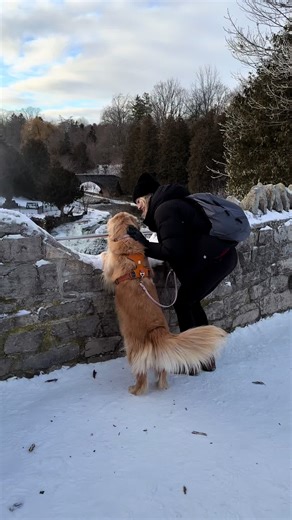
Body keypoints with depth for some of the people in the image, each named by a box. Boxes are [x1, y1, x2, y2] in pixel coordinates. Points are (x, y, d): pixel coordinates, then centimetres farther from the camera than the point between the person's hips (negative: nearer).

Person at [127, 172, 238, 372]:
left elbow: (172, 251, -17)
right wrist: (146, 244, 11)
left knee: (183, 304, 5)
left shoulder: (164, 209, -10)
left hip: (214, 259, -10)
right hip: (224, 255, 10)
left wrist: (145, 245, -8)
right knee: (192, 303, 20)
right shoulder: (173, 204, 21)